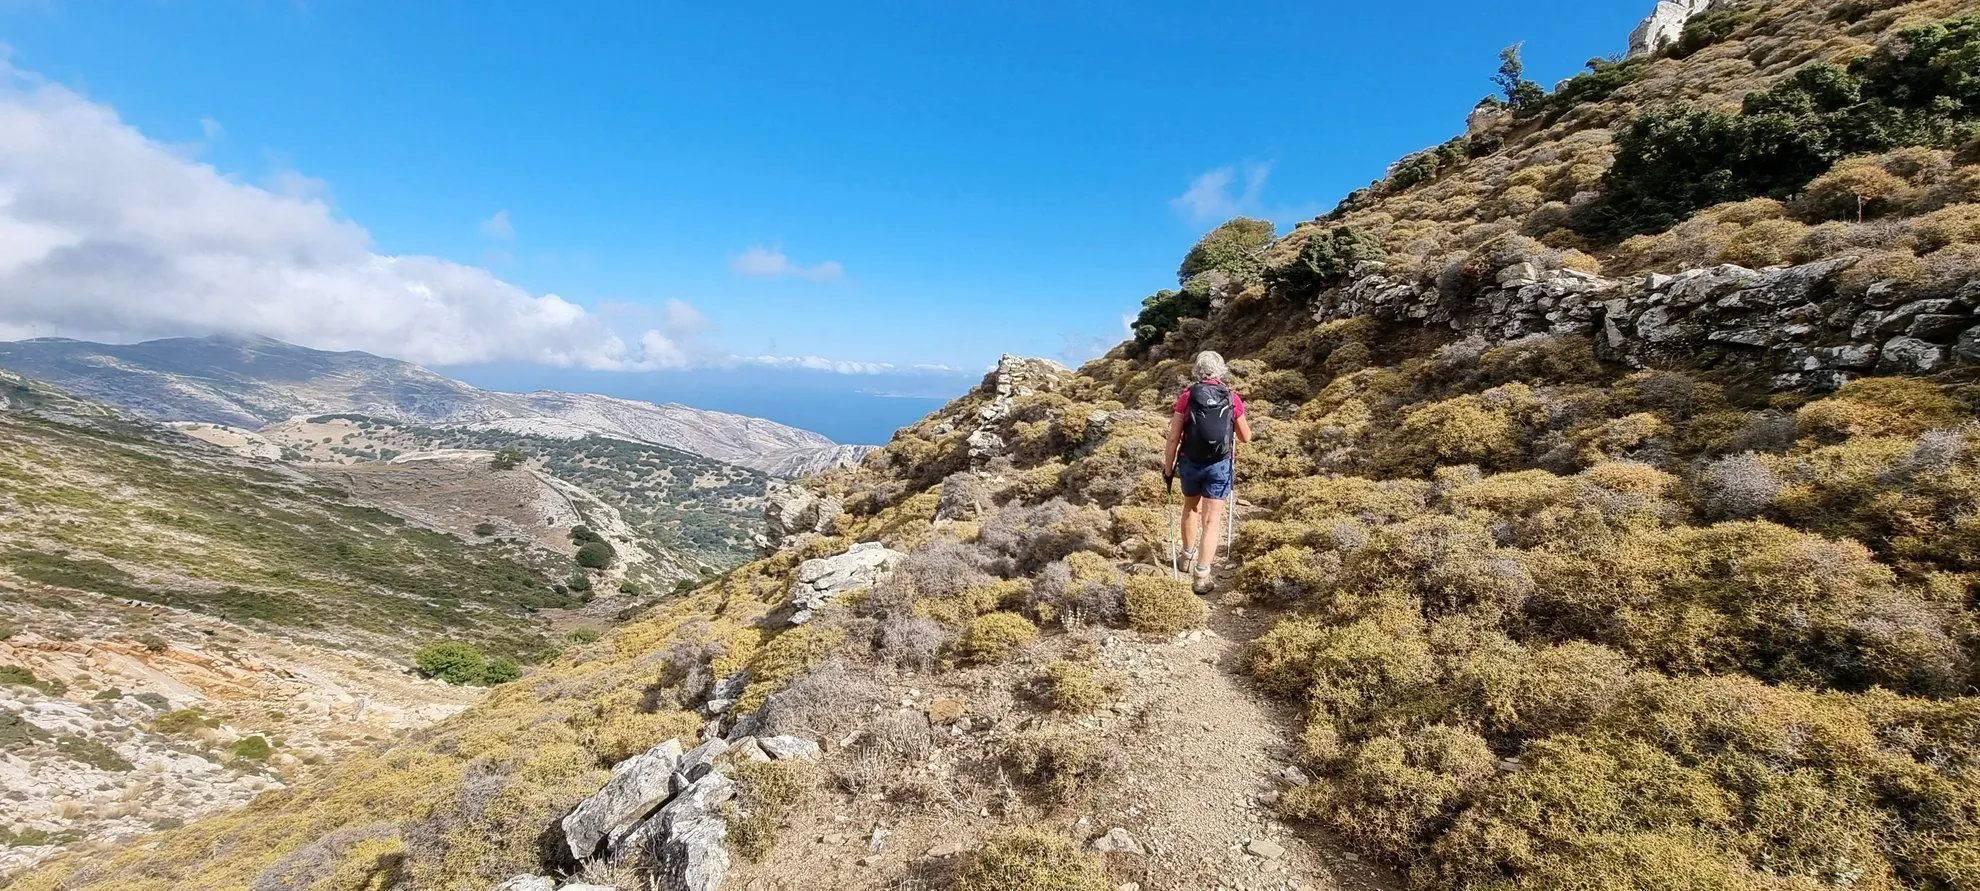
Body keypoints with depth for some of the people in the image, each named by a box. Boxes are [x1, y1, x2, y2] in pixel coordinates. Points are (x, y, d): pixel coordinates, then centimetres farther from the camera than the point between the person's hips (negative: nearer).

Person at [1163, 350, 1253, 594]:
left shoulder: (1187, 396, -6)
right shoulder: (1233, 399, -4)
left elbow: (1174, 437, -5)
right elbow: (1245, 437, 8)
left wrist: (1168, 466, 5)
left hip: (1190, 463, 1)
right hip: (1220, 465, -1)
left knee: (1191, 508, 25)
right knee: (1212, 520, 2)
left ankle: (1188, 555, 41)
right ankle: (1202, 576, -2)